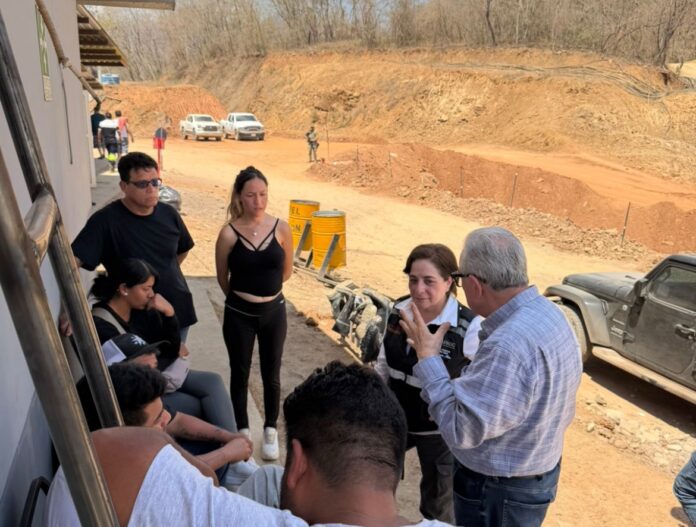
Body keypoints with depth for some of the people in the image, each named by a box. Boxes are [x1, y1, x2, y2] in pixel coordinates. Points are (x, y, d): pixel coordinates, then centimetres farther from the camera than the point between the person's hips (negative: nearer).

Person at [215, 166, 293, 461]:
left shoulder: (281, 229, -9)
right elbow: (223, 278, 1)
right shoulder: (229, 233, -13)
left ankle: (270, 430, 33)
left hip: (274, 311, 1)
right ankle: (243, 432, 32)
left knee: (271, 374, 14)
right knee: (240, 374, 13)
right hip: (239, 314, -1)